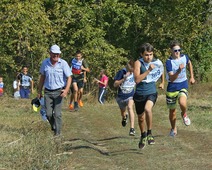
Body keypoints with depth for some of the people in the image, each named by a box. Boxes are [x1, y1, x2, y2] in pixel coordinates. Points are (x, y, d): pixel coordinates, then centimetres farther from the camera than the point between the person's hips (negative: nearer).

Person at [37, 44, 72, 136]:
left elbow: (69, 78, -8)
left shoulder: (63, 63, -8)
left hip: (59, 92, -3)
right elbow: (42, 77, 12)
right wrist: (39, 91, 14)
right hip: (48, 92, 3)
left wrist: (66, 90, -22)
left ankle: (57, 133, 3)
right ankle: (53, 126, 29)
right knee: (48, 113, 1)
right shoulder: (45, 63, 1)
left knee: (57, 114, -6)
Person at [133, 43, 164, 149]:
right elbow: (137, 80, -25)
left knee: (148, 109, -31)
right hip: (139, 94, 0)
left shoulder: (157, 63, -2)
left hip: (151, 93, 0)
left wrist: (162, 83, 30)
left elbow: (161, 72, 23)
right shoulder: (138, 63, -12)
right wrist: (148, 70, -29)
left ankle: (149, 133, -15)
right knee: (141, 117, 16)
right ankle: (143, 136, 44)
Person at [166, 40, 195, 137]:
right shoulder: (169, 62, -16)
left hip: (183, 86, 1)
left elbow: (189, 64, 22)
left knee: (182, 103, -30)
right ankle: (173, 129, 36)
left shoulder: (184, 57, -4)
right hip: (172, 88, -1)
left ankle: (184, 115, 5)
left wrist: (192, 77, 22)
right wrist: (179, 71, -40)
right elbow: (171, 78, -24)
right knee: (172, 110, 12)